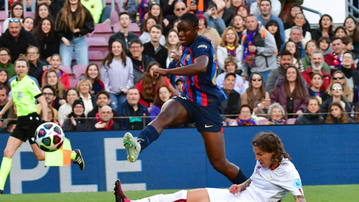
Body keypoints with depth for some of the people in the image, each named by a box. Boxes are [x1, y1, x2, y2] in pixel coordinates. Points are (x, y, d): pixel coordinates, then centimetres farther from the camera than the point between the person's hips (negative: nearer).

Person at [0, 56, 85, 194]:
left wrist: (45, 122, -18)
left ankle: (74, 155, 15)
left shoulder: (29, 82, -10)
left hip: (32, 119, -7)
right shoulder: (14, 83, 12)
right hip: (21, 122, 7)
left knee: (40, 156, -3)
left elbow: (43, 102, -13)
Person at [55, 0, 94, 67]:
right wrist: (63, 38, -12)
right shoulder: (62, 12, 1)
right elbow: (58, 28, 1)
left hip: (80, 40, 0)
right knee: (65, 65, -10)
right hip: (66, 40, 0)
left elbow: (90, 27, 2)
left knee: (84, 65, -6)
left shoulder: (84, 12, 1)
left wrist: (79, 30, -7)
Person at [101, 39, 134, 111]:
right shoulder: (107, 62, 2)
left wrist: (127, 87, -6)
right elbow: (104, 78, 1)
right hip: (111, 92, -1)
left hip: (124, 92, 1)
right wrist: (107, 92, -8)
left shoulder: (128, 61, 7)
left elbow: (131, 76, 8)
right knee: (114, 110, -18)